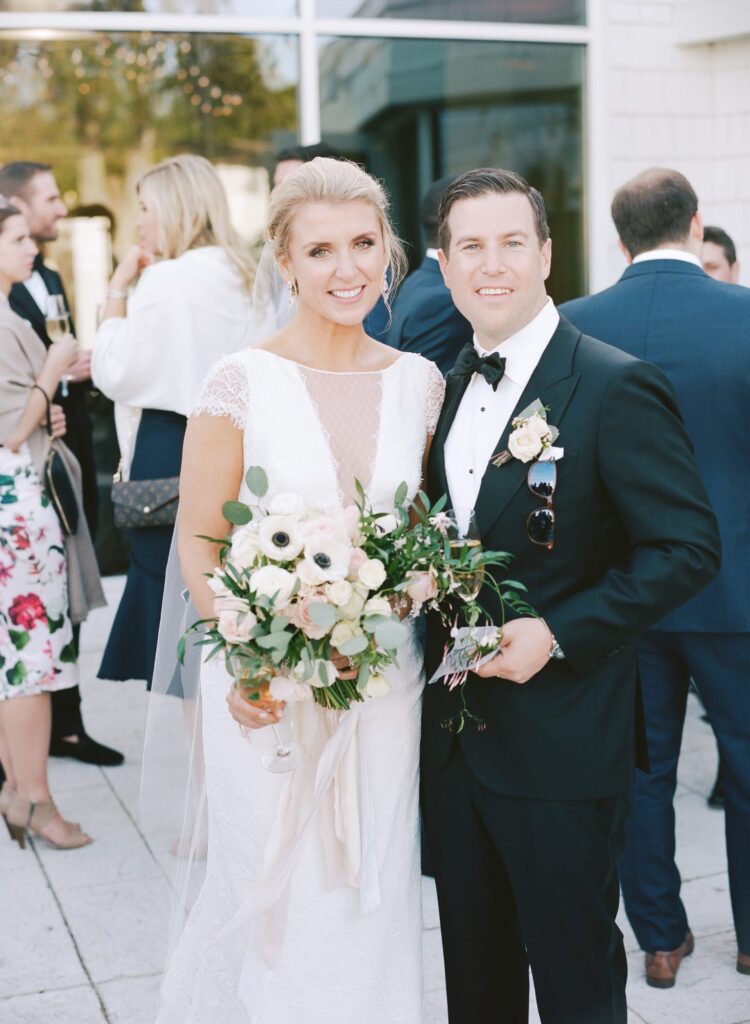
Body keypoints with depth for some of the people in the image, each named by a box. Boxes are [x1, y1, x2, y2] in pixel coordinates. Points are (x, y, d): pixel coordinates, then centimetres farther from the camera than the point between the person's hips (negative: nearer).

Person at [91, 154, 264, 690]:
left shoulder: (166, 280, -14)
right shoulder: (240, 276, 9)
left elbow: (116, 374, -11)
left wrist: (118, 289, -5)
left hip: (170, 453, -7)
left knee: (169, 583, 3)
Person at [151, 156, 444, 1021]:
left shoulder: (420, 382, 3)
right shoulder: (243, 383, -9)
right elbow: (198, 540, -6)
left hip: (384, 681, 4)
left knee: (373, 893, 13)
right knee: (279, 890, 9)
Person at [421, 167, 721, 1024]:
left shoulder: (616, 387, -14)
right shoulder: (447, 386, 8)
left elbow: (687, 547, -15)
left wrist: (558, 633, -22)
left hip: (560, 744, -7)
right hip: (453, 730, 7)